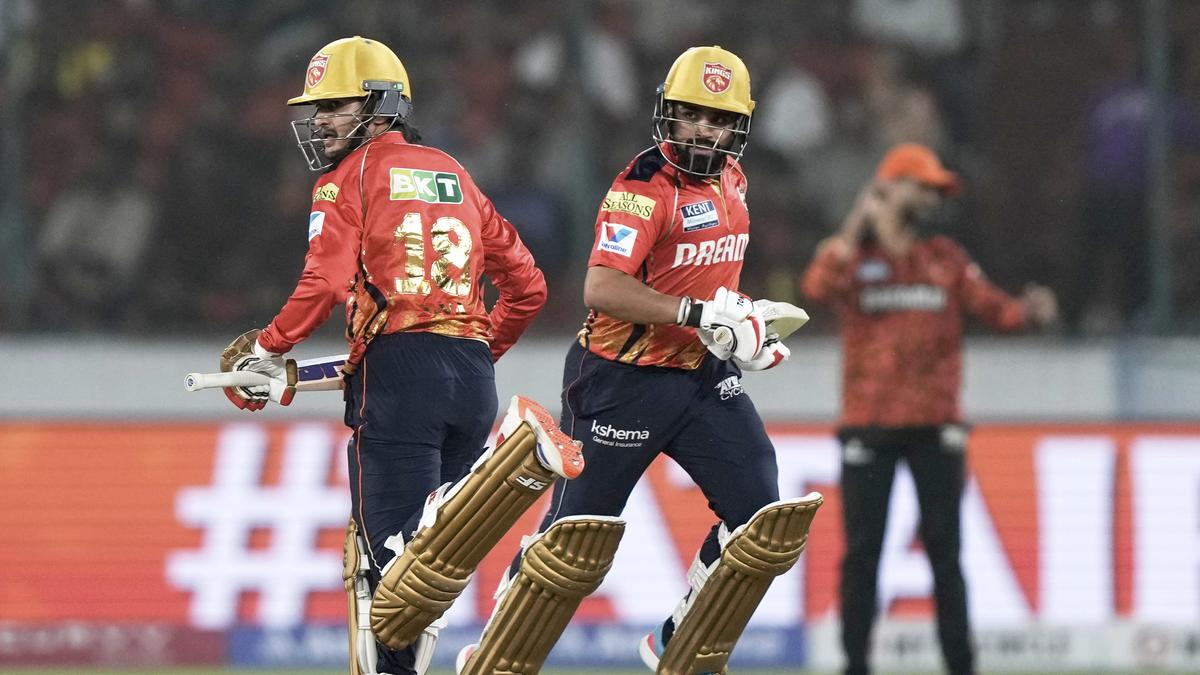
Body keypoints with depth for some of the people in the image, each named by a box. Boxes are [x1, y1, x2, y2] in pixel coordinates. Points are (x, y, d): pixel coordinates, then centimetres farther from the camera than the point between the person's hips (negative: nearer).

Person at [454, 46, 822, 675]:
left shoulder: (729, 179, 7)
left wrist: (743, 318, 15)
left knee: (759, 515, -4)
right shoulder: (645, 187, -19)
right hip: (624, 383, -7)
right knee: (573, 529, 0)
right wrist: (699, 315, -32)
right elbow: (601, 289, -30)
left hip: (703, 377, 7)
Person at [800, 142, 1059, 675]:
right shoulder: (849, 255, 3)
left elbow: (992, 307, 2)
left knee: (944, 548, 0)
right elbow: (817, 289, -18)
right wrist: (856, 230, -18)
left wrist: (1029, 311, -18)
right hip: (868, 426, -2)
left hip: (934, 428, 2)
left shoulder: (947, 259, 12)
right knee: (862, 550, 1)